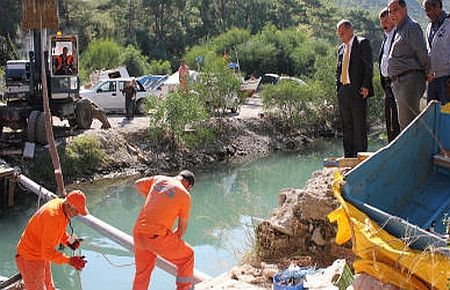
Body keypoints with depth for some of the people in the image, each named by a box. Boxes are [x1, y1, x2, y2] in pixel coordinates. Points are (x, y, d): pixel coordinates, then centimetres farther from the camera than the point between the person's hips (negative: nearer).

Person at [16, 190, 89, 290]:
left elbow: (59, 231, 13)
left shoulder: (61, 204, -5)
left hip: (42, 255, 9)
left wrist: (68, 241, -5)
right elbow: (48, 252, -31)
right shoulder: (53, 216, -33)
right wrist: (69, 260, -33)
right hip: (30, 259, -9)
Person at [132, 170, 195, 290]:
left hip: (138, 233, 6)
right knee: (187, 256, 16)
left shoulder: (159, 179, 10)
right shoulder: (184, 195, -3)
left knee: (143, 272, 25)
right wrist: (175, 240, 24)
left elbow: (138, 184, 27)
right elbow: (182, 227, 5)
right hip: (157, 236, -6)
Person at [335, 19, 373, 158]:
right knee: (346, 127, 8)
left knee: (359, 127, -4)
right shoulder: (341, 48, 19)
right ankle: (348, 158, 13)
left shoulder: (363, 43, -1)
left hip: (357, 91, -7)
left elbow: (369, 66, -7)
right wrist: (338, 87, 10)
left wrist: (365, 86, -15)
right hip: (343, 92, 7)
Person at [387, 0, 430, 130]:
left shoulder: (411, 27, -7)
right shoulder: (399, 30, 23)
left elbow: (422, 53, -12)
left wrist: (428, 72, -3)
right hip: (399, 81, 10)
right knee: (403, 122, 11)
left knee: (407, 122, -13)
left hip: (409, 79, -10)